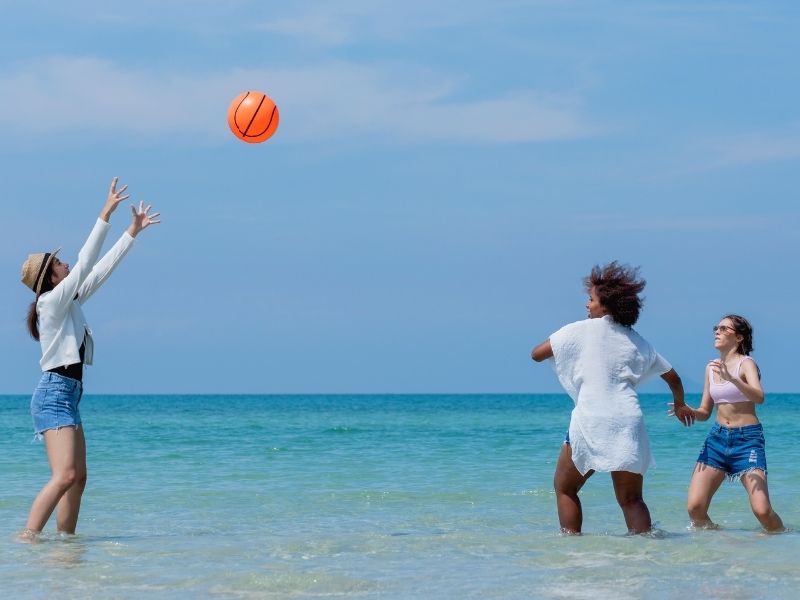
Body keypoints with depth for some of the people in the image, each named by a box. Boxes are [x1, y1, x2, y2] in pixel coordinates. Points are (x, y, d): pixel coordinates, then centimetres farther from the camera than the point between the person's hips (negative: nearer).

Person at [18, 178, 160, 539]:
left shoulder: (70, 303, 15)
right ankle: (27, 538, -25)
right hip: (54, 394, -10)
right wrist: (105, 216, -16)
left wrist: (133, 232, 22)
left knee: (78, 476, 8)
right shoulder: (52, 302, -9)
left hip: (67, 396, 10)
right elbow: (85, 263, -16)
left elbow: (101, 269, 20)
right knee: (64, 475, -20)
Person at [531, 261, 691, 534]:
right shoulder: (637, 341, 15)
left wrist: (561, 348, 25)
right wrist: (680, 404, 42)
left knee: (564, 488, 14)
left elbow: (536, 354, 6)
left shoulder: (581, 330, 2)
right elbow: (672, 377, 23)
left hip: (590, 422, -4)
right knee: (631, 499, 9)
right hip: (629, 422, 4)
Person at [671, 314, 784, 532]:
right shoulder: (711, 367, 13)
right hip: (717, 438, 5)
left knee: (762, 510, -16)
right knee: (694, 508, -8)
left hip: (747, 438, -5)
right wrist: (689, 411, -6)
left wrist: (731, 378, -40)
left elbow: (759, 397, -26)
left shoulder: (746, 363, -6)